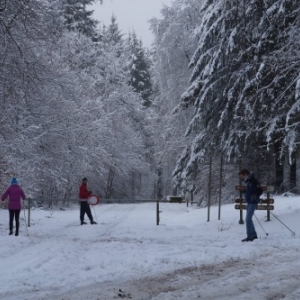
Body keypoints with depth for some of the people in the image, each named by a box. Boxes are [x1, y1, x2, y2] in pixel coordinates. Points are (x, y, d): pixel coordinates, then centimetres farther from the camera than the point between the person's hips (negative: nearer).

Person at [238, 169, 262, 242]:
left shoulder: (253, 180, -16)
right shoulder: (249, 181, 12)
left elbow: (260, 191, -19)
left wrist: (255, 196, -28)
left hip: (253, 202, -10)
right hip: (249, 202, 10)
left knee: (248, 219, -12)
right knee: (248, 219, 14)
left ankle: (250, 236, -11)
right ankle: (253, 234, 22)